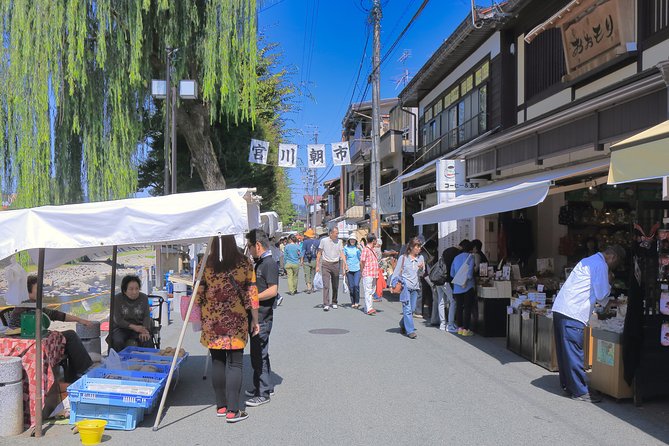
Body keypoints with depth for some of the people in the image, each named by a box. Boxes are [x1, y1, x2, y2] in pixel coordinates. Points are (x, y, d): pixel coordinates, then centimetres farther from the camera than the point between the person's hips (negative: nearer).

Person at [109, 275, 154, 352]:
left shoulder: (144, 298, 1)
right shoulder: (117, 299, -4)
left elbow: (147, 316, -2)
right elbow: (118, 320, -8)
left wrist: (145, 330, -22)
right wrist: (133, 327, -22)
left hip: (139, 327, 1)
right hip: (121, 327, -1)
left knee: (147, 341, -28)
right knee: (118, 342, -31)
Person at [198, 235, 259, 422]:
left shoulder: (206, 264, -3)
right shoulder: (244, 263, -5)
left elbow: (198, 293, 0)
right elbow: (252, 294, -4)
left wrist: (201, 318, 14)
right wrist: (255, 320, 5)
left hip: (212, 320, 2)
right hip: (236, 321, -2)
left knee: (217, 362, 13)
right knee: (235, 363, 4)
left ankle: (221, 406, 22)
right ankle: (233, 410, 2)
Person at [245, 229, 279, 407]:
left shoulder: (269, 264, -17)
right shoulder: (260, 263, 14)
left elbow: (272, 291, -24)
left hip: (262, 318, -10)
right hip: (257, 316, 10)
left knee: (259, 354, -3)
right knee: (259, 353, 18)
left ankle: (263, 394, 6)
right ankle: (266, 387, 30)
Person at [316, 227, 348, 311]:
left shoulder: (339, 241, 5)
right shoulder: (324, 240, -2)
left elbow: (342, 253, 3)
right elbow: (319, 253, 2)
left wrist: (345, 264, -11)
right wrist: (317, 265, -1)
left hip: (335, 264, 3)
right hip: (326, 264, -3)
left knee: (335, 286, 10)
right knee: (326, 285, -11)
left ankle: (334, 302, 26)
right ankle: (326, 304, -13)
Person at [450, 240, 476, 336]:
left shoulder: (456, 257, 13)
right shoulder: (470, 257, -3)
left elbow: (452, 273, 14)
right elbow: (470, 272, -16)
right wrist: (466, 280, -11)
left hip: (457, 287, 5)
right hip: (467, 287, -5)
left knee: (459, 307, 12)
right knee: (467, 308, -1)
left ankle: (460, 328, 17)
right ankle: (466, 329, -2)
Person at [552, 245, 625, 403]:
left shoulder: (588, 261, 23)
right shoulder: (600, 265, -7)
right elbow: (602, 297, -6)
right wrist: (608, 282, 9)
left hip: (559, 309, 10)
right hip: (572, 315, -10)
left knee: (564, 351, 15)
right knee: (575, 353, -3)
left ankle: (567, 384, 24)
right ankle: (580, 391, 3)